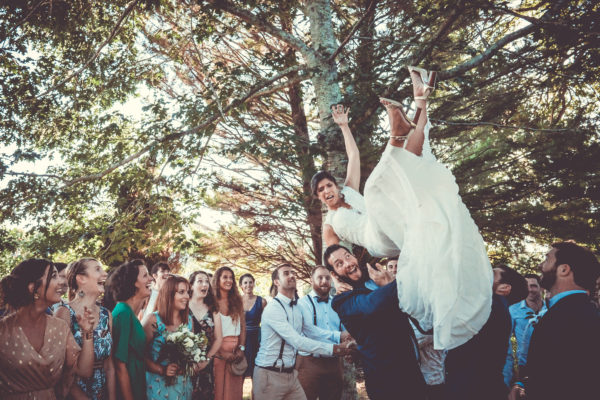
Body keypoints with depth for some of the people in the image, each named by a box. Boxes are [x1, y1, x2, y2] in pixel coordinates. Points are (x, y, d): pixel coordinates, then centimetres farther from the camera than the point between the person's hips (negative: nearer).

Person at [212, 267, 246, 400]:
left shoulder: (237, 301, 11)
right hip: (218, 351, -3)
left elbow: (243, 326, 8)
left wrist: (241, 348, -4)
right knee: (218, 389, 3)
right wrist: (222, 353, -13)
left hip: (236, 350, 4)